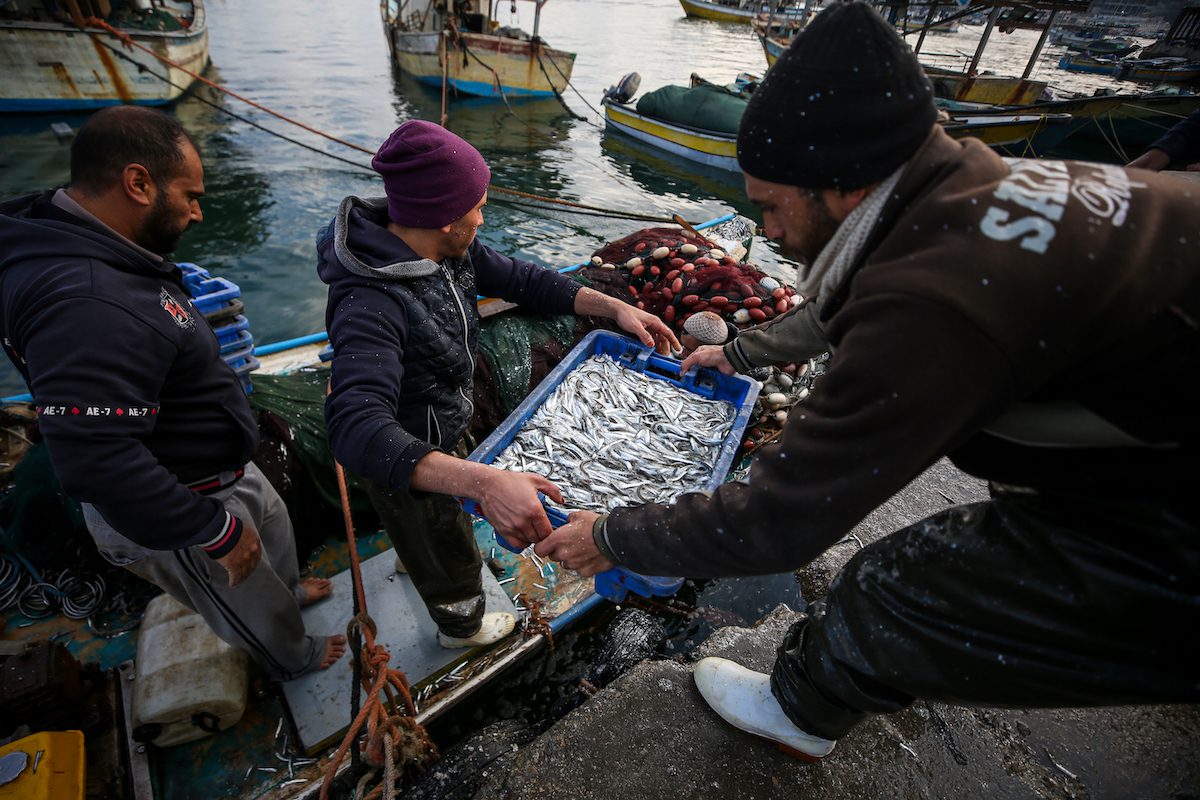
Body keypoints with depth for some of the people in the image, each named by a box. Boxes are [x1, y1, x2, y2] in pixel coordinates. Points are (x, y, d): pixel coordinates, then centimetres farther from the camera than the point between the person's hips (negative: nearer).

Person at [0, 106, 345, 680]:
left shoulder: (100, 254, -3)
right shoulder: (86, 305, -37)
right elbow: (98, 462, -37)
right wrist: (217, 531, -28)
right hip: (171, 510, -9)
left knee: (274, 526, 33)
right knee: (252, 607, 18)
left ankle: (288, 590, 62)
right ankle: (293, 659, 47)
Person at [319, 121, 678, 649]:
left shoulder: (450, 250, -15)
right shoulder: (370, 304, -41)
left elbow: (522, 280, -4)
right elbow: (357, 430, -52)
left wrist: (616, 308, -13)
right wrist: (484, 482, -65)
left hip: (445, 433, 8)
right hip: (401, 460, -8)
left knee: (441, 523, 38)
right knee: (452, 557, 21)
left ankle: (412, 558, 73)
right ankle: (462, 626, 55)